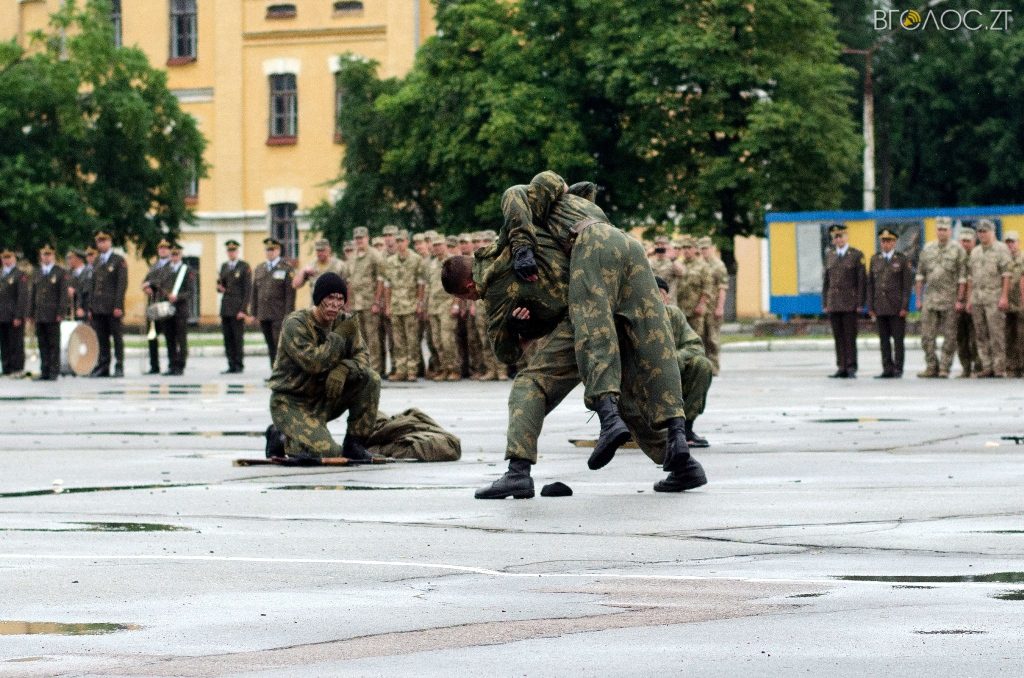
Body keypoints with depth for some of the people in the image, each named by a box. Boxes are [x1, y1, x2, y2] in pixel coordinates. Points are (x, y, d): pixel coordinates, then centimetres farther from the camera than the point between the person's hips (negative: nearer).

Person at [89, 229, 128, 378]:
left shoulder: (119, 261, -2)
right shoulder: (96, 262, 17)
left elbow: (122, 284, -8)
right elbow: (93, 285, 18)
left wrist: (118, 306, -16)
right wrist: (90, 308, 12)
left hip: (113, 308, -6)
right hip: (98, 308, 6)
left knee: (117, 338, -2)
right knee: (101, 339, 5)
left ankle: (119, 367, -1)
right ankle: (103, 367, 8)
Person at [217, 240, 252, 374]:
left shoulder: (244, 267, -2)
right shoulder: (224, 266, 16)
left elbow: (248, 290, -6)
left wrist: (243, 310, -13)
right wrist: (220, 287, -4)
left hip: (237, 309, -5)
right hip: (225, 308, 5)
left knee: (238, 338, -6)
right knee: (228, 338, 3)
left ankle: (239, 366, -1)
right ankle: (231, 366, 6)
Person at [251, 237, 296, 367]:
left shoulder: (286, 269, -1)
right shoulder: (259, 269, 15)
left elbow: (290, 293, -7)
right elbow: (255, 292, 17)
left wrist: (288, 315, -13)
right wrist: (255, 313, 11)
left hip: (280, 316, -5)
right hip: (264, 316, 5)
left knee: (279, 345, -9)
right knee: (271, 346, 8)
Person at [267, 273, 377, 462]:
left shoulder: (344, 322, 2)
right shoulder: (295, 323, -18)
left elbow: (362, 357, -5)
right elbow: (312, 362, -29)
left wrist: (344, 369, -26)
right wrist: (339, 337, -24)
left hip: (325, 398, 6)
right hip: (292, 401, -6)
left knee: (371, 378, -15)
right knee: (328, 453, -26)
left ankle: (354, 444, -4)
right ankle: (282, 439, 5)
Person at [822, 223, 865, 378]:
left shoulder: (857, 255, -1)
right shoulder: (830, 255, 12)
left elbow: (862, 280, -4)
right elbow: (827, 280, 13)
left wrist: (860, 304, -10)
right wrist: (825, 303, 7)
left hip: (850, 303, -4)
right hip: (833, 303, 4)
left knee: (850, 336, -6)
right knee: (838, 337, 3)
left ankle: (851, 369, -4)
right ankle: (842, 368, 6)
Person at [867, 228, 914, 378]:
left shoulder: (902, 259, 2)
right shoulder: (875, 259, 11)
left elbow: (907, 284, -2)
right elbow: (870, 284, 11)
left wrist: (904, 307, -10)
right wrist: (870, 307, 4)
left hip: (897, 307, -3)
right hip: (880, 307, 4)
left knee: (898, 339, -2)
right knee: (884, 339, 3)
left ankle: (898, 370, 1)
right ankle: (887, 369, 7)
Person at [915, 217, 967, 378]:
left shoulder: (958, 250, 0)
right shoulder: (927, 249, 11)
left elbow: (962, 278, -3)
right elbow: (920, 275, 14)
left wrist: (959, 299, -9)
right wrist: (918, 298, 9)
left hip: (949, 300, -3)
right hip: (930, 299, 3)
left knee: (949, 337, 0)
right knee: (927, 336, 0)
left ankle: (945, 368, 5)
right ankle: (932, 367, 10)